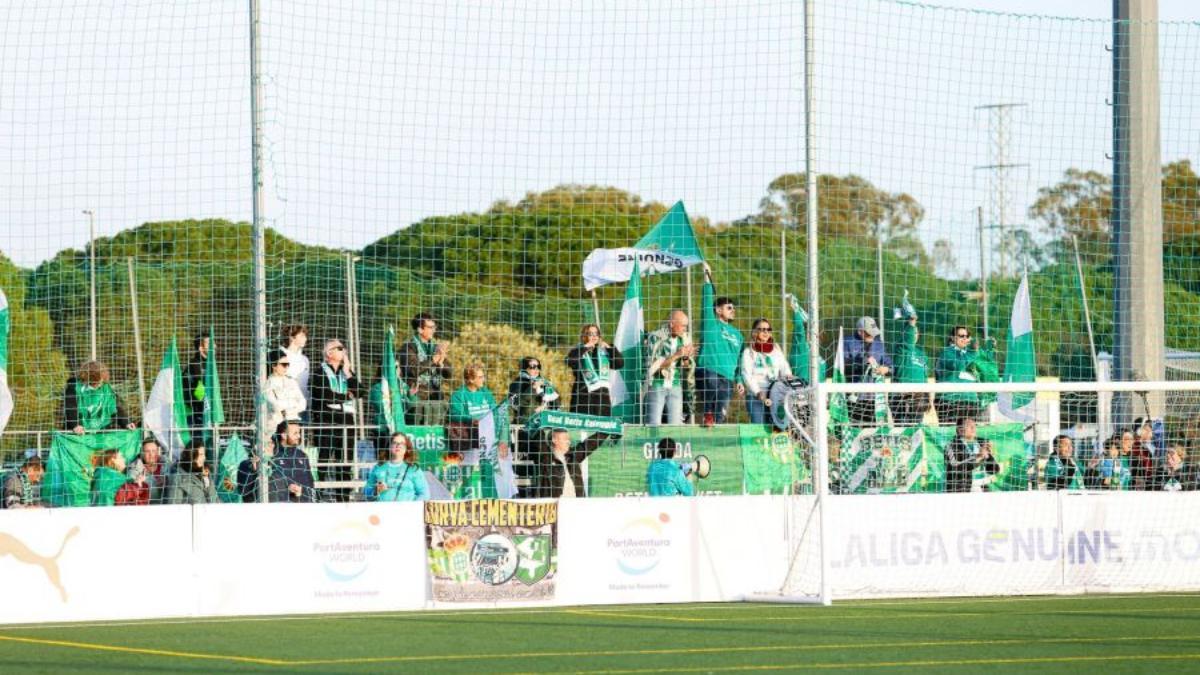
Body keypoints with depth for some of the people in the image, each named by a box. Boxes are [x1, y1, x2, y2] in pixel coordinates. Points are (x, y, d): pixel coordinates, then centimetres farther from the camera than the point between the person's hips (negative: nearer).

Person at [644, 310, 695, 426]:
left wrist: (686, 357, -16)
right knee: (653, 425, -7)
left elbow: (685, 366, 7)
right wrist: (676, 356, -24)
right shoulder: (656, 337, -11)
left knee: (676, 425, -1)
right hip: (657, 386, -4)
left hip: (675, 387, 4)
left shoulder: (683, 339, 1)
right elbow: (654, 366, -16)